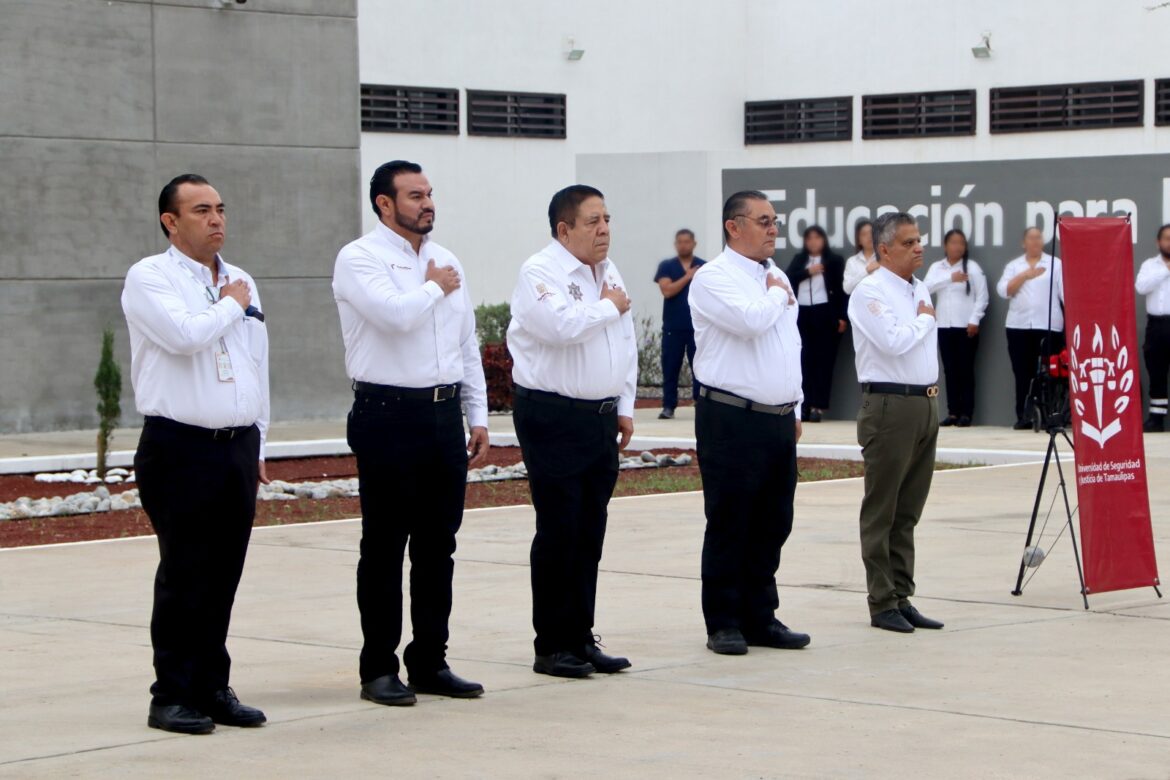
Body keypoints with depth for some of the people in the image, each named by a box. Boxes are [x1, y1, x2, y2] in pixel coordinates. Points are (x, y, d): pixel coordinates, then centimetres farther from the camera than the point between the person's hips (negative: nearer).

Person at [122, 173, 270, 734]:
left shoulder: (242, 282, 17)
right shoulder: (150, 278, -4)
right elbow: (184, 334, -22)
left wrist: (257, 444, 19)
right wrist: (229, 305, -4)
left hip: (238, 446, 6)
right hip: (181, 450, -6)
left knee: (223, 578, 8)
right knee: (183, 578, -5)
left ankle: (213, 688, 15)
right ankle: (172, 696, 2)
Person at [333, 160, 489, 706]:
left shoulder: (446, 261, 15)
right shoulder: (360, 259, -6)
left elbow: (468, 346, 18)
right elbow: (396, 314, -23)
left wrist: (478, 416, 13)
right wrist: (434, 287, -4)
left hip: (444, 415, 6)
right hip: (389, 416, -6)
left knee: (438, 545, 9)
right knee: (384, 547, 0)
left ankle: (430, 661, 18)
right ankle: (378, 669, 7)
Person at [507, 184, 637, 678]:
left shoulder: (609, 272, 15)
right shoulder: (540, 273, -10)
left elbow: (626, 341, 21)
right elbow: (562, 324, -27)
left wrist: (625, 407, 15)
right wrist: (609, 306, -10)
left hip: (601, 417, 8)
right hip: (554, 419, -7)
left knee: (590, 532, 9)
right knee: (559, 532, -5)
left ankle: (581, 638, 17)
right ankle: (552, 647, 2)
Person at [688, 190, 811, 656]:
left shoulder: (778, 277, 17)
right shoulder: (714, 278, -8)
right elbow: (752, 320, -25)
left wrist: (795, 409, 19)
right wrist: (776, 294, -5)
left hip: (779, 419, 8)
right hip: (732, 419, -8)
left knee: (772, 526, 10)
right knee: (729, 527, -1)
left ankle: (760, 618, 18)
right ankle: (724, 623, 5)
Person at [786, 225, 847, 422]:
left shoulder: (834, 260, 3)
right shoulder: (799, 259, 15)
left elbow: (841, 288, -1)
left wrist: (842, 316, -7)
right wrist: (808, 272, -10)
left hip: (825, 313, -3)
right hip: (802, 314, 3)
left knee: (823, 360, -4)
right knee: (804, 360, 1)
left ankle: (818, 405, -5)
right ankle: (805, 404, 3)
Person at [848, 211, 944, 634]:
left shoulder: (920, 290, 16)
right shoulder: (870, 292, -11)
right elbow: (893, 341, -22)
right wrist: (926, 319, -5)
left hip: (926, 404, 8)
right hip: (890, 406, -8)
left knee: (909, 511, 12)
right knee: (882, 512, -1)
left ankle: (902, 597, 17)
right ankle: (882, 604, 3)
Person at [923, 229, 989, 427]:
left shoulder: (972, 267, 1)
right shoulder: (936, 267, 9)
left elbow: (982, 296, -2)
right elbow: (926, 288, -8)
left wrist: (975, 320, -11)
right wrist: (950, 278, -16)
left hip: (966, 325, -3)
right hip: (944, 325, 3)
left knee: (966, 369, -2)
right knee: (950, 370, 4)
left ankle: (966, 413, -1)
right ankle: (953, 412, 7)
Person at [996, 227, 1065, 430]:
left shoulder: (1055, 264, 8)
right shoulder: (1013, 266, 14)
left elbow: (1066, 292, 1)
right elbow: (1003, 291, 0)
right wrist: (1025, 275, -9)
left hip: (1048, 326, -2)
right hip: (1019, 326, 2)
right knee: (1022, 373, 2)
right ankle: (1023, 417, 5)